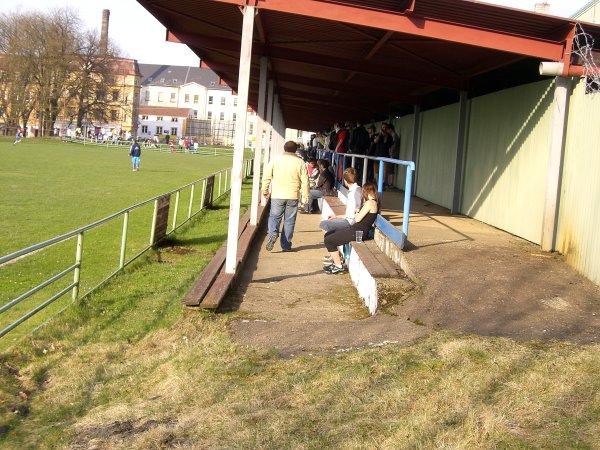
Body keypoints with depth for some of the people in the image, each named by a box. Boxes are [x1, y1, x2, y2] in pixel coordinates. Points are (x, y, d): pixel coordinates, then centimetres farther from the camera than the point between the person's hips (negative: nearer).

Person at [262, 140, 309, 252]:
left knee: (274, 217, 10)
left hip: (277, 195, 0)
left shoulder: (275, 160, 1)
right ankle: (286, 245, 10)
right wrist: (305, 196, 8)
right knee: (289, 221, 7)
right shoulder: (300, 162, 1)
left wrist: (265, 190, 12)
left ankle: (273, 233, -18)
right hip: (293, 196, 0)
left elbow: (266, 176, 1)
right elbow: (305, 181, 0)